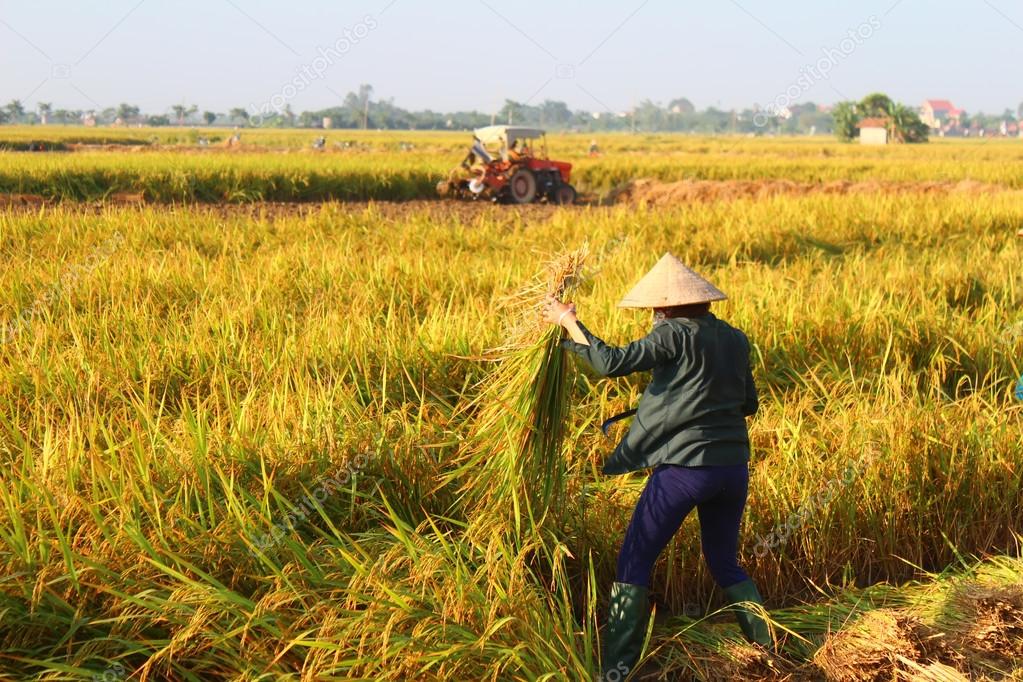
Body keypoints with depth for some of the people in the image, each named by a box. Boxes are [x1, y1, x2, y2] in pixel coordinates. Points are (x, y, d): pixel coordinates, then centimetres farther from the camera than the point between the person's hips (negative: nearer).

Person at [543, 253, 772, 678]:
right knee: (724, 563, 24)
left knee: (634, 563, 4)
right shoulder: (735, 340, 10)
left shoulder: (675, 335, -11)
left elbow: (611, 363, -19)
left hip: (684, 468, -6)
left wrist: (568, 322, -9)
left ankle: (615, 669, 4)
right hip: (734, 469, 7)